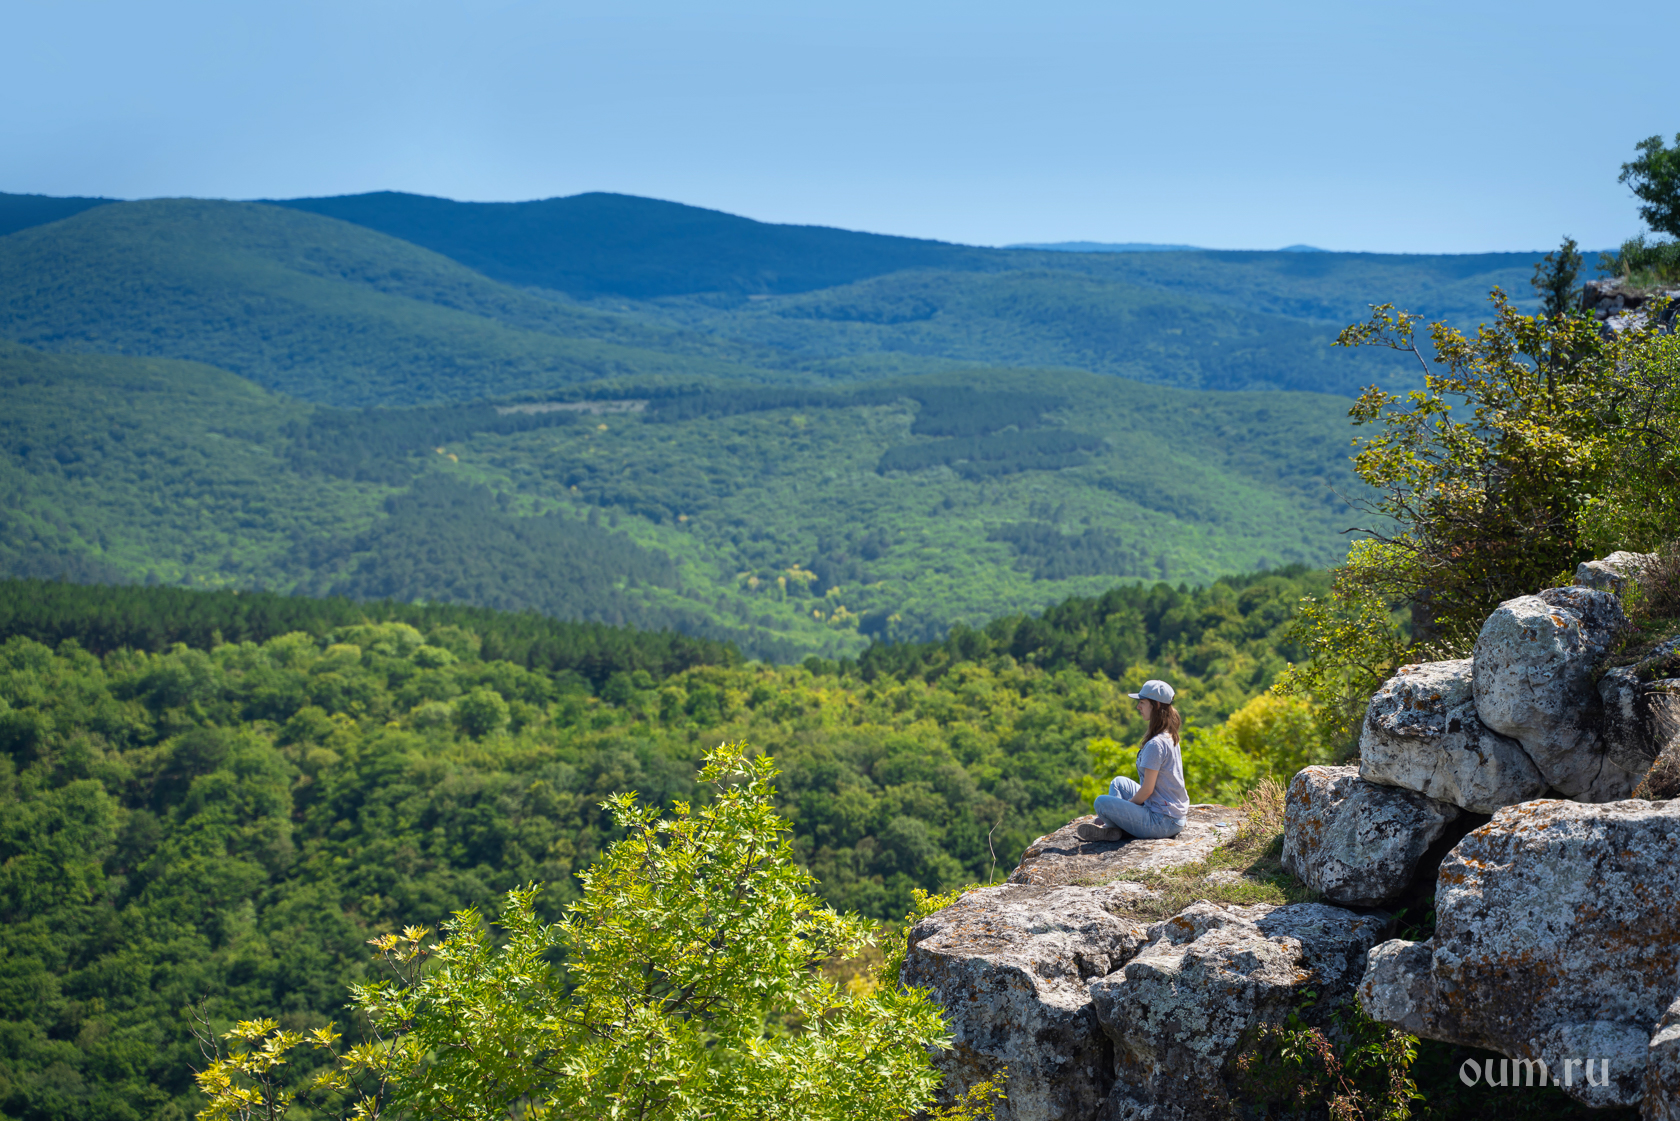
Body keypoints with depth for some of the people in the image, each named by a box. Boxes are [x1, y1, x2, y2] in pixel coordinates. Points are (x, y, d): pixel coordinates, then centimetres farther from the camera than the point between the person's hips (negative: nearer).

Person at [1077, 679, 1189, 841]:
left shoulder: (1155, 744, -22)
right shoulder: (1170, 737, 9)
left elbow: (1147, 790, -20)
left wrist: (1127, 805, -2)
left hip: (1163, 823, -10)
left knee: (1101, 803, -17)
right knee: (1118, 782, 24)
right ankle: (1106, 825, 9)